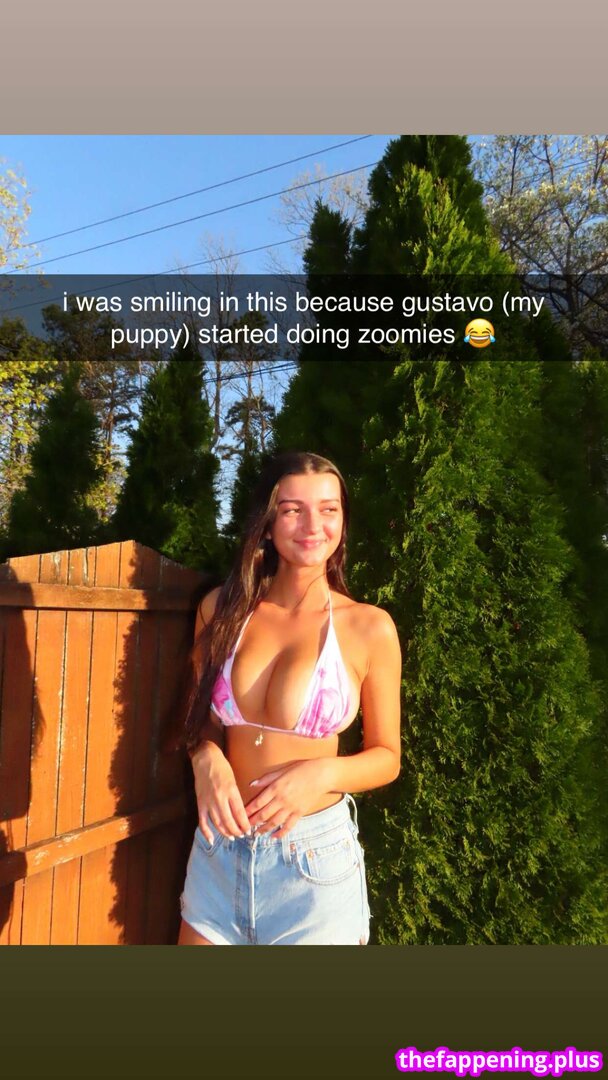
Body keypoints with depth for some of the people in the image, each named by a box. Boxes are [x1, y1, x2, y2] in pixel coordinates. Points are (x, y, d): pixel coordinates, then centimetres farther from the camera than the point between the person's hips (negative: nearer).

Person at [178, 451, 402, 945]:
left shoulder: (369, 627, -11)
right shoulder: (223, 608, -3)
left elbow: (387, 757, -2)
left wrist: (321, 774, -19)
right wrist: (206, 758, -10)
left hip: (315, 858, -2)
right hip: (219, 850, 3)